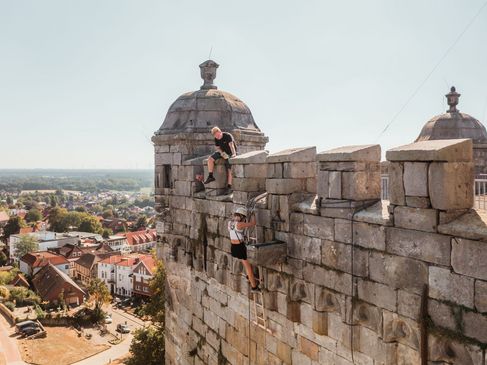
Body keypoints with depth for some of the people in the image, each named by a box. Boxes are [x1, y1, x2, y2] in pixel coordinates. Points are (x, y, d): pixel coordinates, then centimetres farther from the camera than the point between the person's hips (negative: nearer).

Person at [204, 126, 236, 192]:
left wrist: (234, 154, -50)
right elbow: (218, 148, 2)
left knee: (229, 169, -21)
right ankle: (210, 176, -6)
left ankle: (229, 186, -21)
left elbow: (231, 145, -34)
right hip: (222, 152, 6)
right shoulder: (216, 139, -2)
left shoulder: (228, 136, -22)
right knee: (210, 159, -13)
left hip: (230, 153, -6)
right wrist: (222, 153, -20)